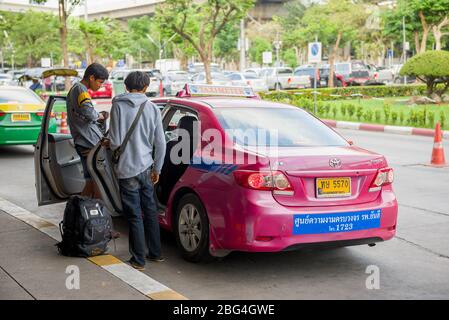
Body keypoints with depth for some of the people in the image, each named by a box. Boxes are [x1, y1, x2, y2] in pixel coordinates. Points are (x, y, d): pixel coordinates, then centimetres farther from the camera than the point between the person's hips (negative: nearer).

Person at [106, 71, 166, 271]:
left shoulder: (119, 106, -10)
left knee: (135, 216, 2)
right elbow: (160, 143, 1)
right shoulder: (152, 108, 1)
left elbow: (115, 142, -13)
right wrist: (157, 168, 13)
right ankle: (155, 253, 28)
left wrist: (108, 144, 10)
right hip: (146, 168, 4)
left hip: (127, 170, -4)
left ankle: (138, 260, 10)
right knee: (150, 211, 17)